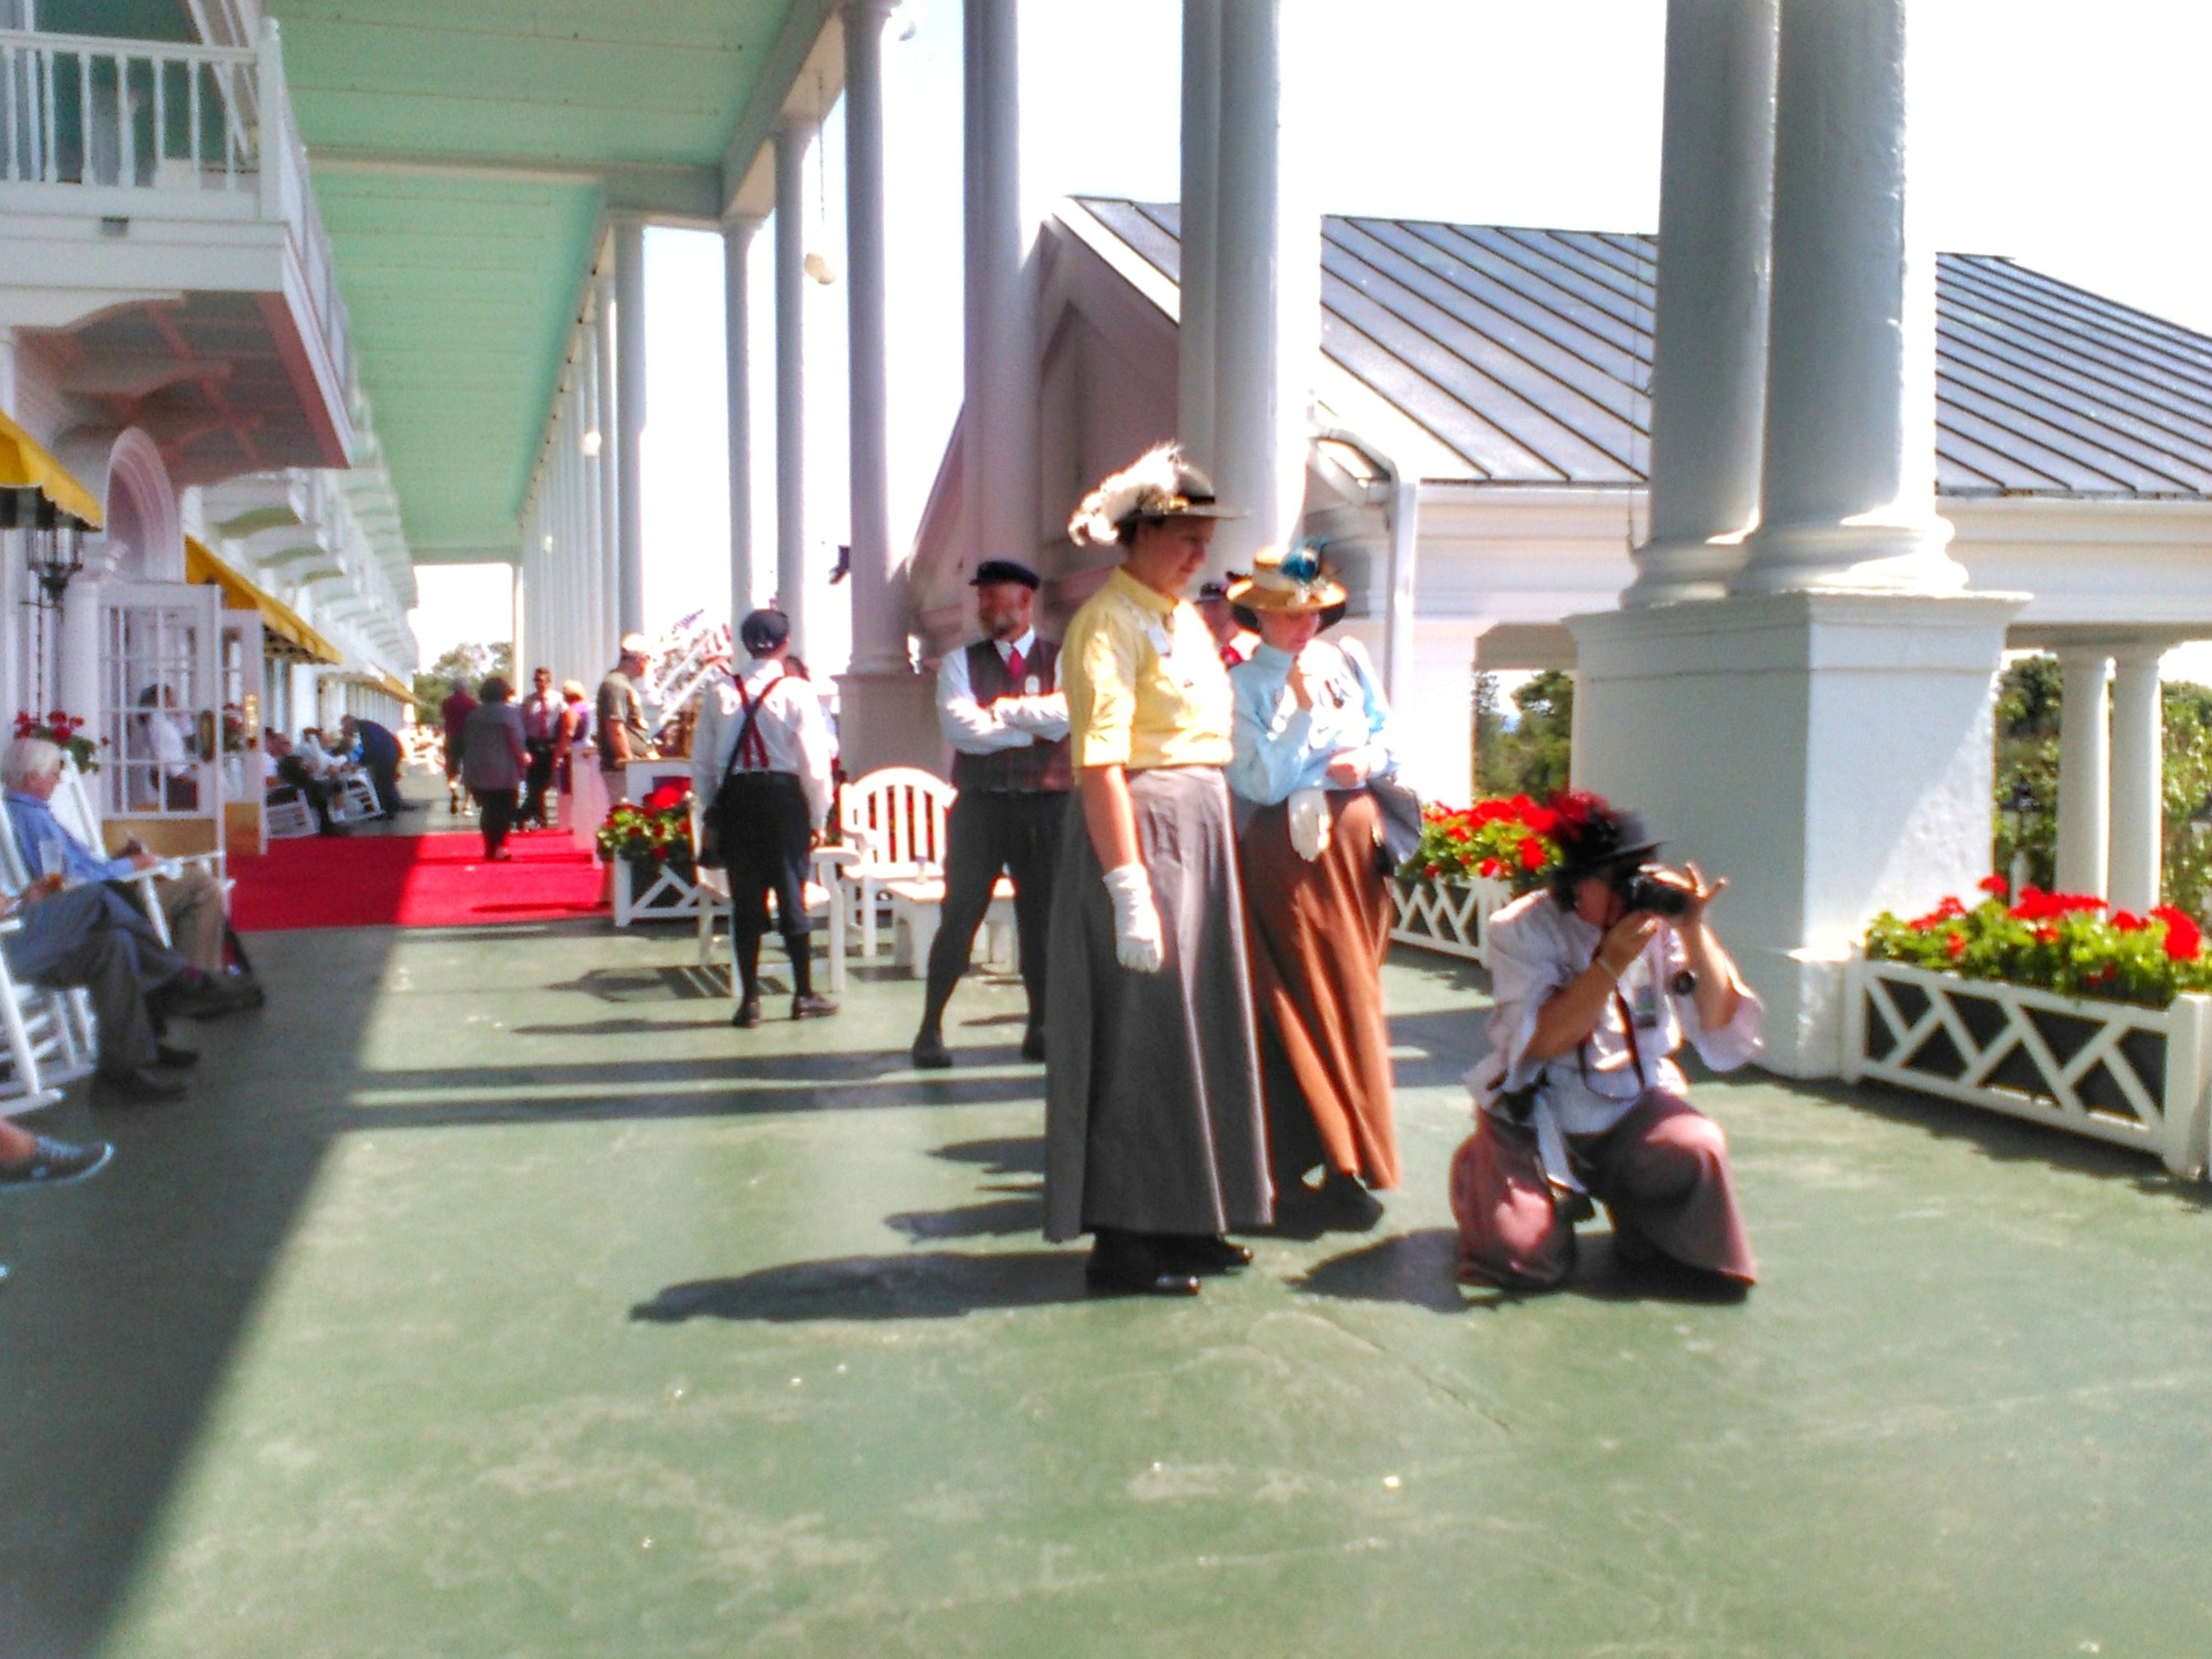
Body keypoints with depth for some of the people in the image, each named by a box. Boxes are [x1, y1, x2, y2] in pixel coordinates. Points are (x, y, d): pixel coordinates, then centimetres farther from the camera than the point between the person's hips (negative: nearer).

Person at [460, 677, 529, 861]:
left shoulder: (475, 714, 11)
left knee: (488, 810, 12)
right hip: (504, 772, -6)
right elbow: (516, 742, -13)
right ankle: (499, 847, -8)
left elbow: (467, 742, 13)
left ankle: (490, 848, 13)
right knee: (504, 810, 0)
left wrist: (469, 768, 18)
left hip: (478, 771, 6)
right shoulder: (509, 712, -8)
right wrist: (523, 758, 2)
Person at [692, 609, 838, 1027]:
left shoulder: (719, 691, 1)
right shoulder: (797, 692, -6)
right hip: (784, 795, -2)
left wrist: (708, 811, 13)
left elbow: (701, 760, 4)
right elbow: (814, 761, -7)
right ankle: (804, 995, 13)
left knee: (746, 899, 7)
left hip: (735, 800, 2)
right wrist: (818, 817, 2)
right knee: (791, 895, 7)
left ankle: (749, 1000, 9)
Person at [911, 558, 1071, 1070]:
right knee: (960, 916, 0)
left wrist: (1001, 708, -7)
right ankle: (931, 1028, 8)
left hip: (1045, 805, 0)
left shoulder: (1060, 660, 6)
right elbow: (961, 728, -9)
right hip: (980, 804, 0)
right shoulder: (961, 662, 7)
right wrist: (1035, 727, -7)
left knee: (1043, 917, 6)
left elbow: (1063, 716, -13)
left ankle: (1040, 1028, 17)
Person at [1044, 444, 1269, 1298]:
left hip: (1200, 832, 9)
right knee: (1137, 1033, -3)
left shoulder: (1183, 620, 17)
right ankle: (1122, 1239, 7)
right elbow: (1100, 766, -20)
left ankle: (1181, 1219, 25)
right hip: (1140, 831, -9)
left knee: (1194, 1025, 13)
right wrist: (1130, 891, -25)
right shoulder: (1110, 622, -12)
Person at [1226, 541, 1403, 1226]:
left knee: (1357, 997, 9)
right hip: (1289, 849, -5)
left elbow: (1389, 739, 13)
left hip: (1355, 837, 5)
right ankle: (1317, 1167, 5)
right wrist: (1299, 708, -17)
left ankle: (1349, 1157, 19)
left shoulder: (1349, 660, 10)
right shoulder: (1243, 684, -4)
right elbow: (1261, 783, -12)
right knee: (1303, 1005, -3)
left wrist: (1368, 762, -8)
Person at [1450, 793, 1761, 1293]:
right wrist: (1610, 963, -30)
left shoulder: (1661, 922, -5)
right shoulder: (1521, 929, -12)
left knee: (1698, 1149, -28)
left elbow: (1722, 1027, -12)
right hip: (1537, 1115, -2)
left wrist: (1694, 932, -23)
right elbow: (1541, 1042, -23)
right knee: (1520, 1257, -16)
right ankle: (1483, 1176, 19)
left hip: (1633, 1106, 3)